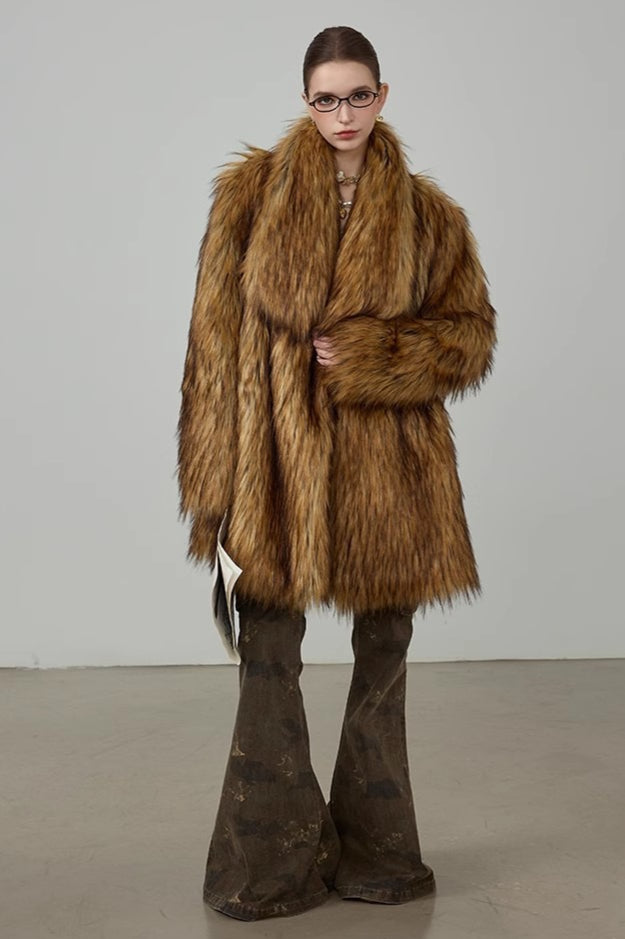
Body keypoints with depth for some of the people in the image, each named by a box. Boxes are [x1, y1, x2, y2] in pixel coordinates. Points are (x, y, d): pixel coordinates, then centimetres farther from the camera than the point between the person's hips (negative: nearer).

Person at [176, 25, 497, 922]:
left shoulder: (429, 214, 5)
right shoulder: (250, 192, 2)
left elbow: (471, 334, 5)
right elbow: (216, 338, -2)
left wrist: (364, 357, -11)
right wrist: (217, 478, -7)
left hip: (390, 469, 2)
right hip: (278, 463, -1)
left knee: (383, 655, 11)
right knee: (268, 659, 2)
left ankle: (372, 852, 28)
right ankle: (273, 863, 19)